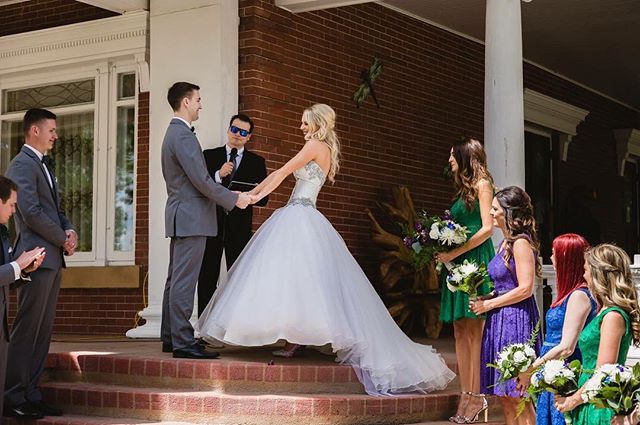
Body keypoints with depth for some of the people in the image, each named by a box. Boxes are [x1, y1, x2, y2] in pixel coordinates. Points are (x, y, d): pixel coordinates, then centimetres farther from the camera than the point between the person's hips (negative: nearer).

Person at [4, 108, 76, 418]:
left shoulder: (43, 165, 21)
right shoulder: (22, 165, -10)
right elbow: (31, 212, -19)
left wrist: (69, 230, 3)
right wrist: (63, 239, -9)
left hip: (52, 259, 10)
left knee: (42, 331, 9)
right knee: (26, 330, -7)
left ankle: (30, 394, 13)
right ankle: (12, 397, -2)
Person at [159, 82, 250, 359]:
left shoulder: (173, 133, 18)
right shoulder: (183, 136, -16)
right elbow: (201, 181, -19)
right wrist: (234, 199, -10)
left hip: (180, 217, 11)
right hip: (191, 217, -11)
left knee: (175, 280, 12)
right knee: (184, 282, -10)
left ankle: (170, 337, 17)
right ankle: (183, 342, -9)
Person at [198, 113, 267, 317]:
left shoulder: (257, 162, 11)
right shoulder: (209, 156, 10)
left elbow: (263, 199, 5)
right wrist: (218, 175, -15)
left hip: (239, 227, 0)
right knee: (207, 278, 1)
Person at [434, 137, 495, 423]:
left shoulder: (482, 184, -3)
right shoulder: (463, 188, 21)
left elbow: (487, 228, -11)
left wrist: (454, 253, -13)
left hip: (476, 260, -8)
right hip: (458, 264, 8)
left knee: (474, 330, -8)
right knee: (460, 332, 5)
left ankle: (476, 395, -6)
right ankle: (466, 395, 6)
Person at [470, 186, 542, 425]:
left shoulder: (521, 243, -13)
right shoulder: (506, 242, 15)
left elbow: (525, 289, -19)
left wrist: (488, 304, -11)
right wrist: (482, 296, 7)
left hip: (516, 321, -9)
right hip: (500, 322, 9)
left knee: (516, 397, -5)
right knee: (504, 396, 11)